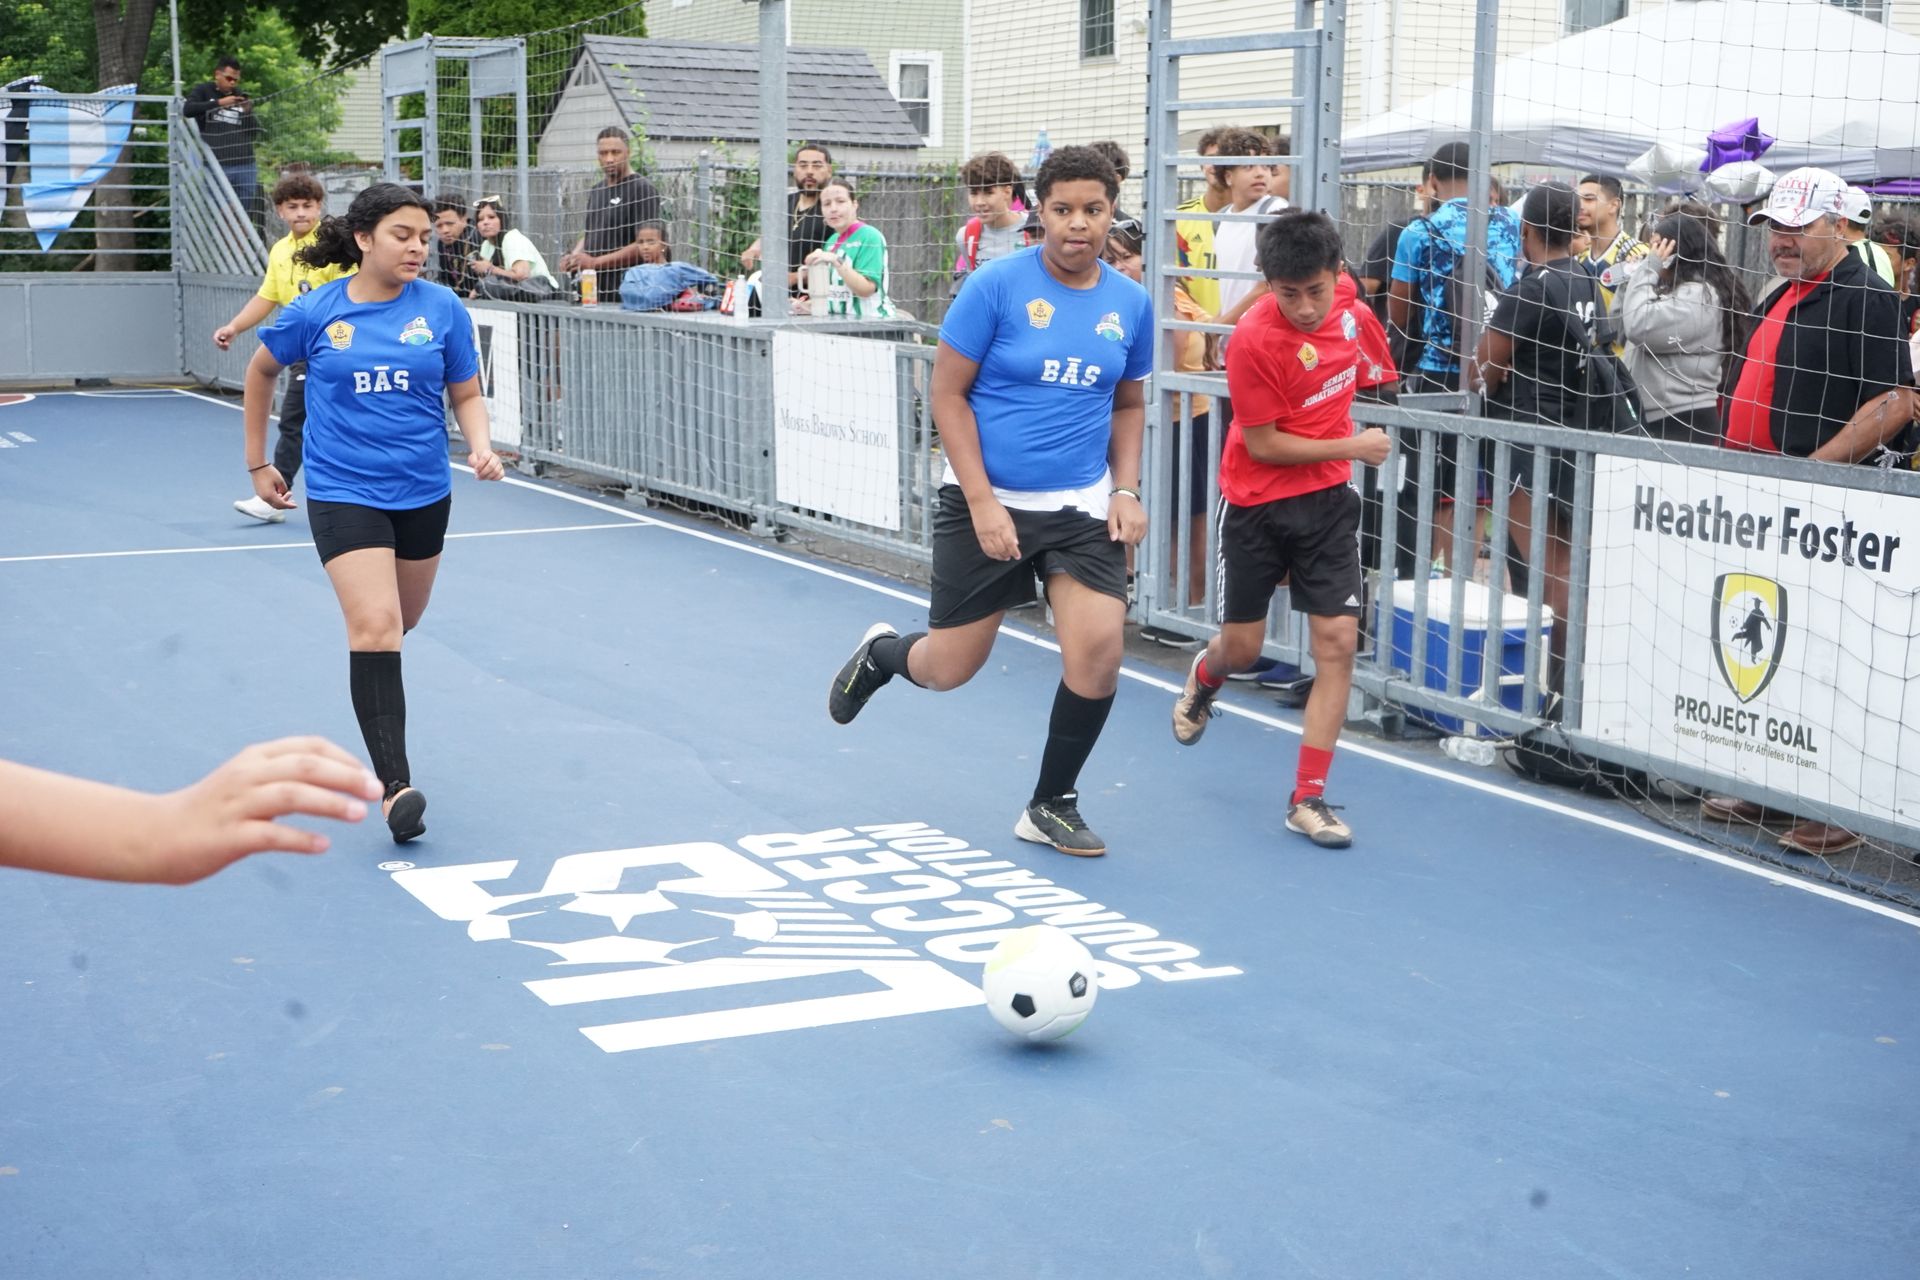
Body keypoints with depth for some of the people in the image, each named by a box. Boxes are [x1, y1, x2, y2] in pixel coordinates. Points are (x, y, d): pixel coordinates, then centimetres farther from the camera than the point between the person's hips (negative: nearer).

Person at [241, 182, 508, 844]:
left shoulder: (442, 308, -3)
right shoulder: (315, 313, -5)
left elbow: (466, 395, 6)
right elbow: (261, 371, 13)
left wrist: (479, 446, -14)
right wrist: (257, 462, 15)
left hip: (423, 492, 3)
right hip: (343, 493, -3)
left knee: (400, 622, 20)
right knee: (376, 626, -19)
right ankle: (394, 783, -21)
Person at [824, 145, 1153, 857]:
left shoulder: (1130, 304, 2)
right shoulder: (997, 285, -12)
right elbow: (947, 395, -9)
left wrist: (1126, 490, 1)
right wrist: (983, 502, -15)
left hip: (1082, 508, 3)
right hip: (986, 503, -3)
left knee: (1098, 652, -13)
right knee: (948, 669, 4)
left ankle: (1051, 807, 9)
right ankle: (880, 653, 43)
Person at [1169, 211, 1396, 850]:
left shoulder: (1348, 301, -8)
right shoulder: (1254, 339, -24)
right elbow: (1264, 445, -18)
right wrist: (1352, 447, -15)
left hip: (1327, 499, 3)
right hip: (1257, 504, -3)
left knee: (1337, 642, -6)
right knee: (1242, 647, 8)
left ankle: (1308, 799, 3)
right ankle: (1203, 678, 48)